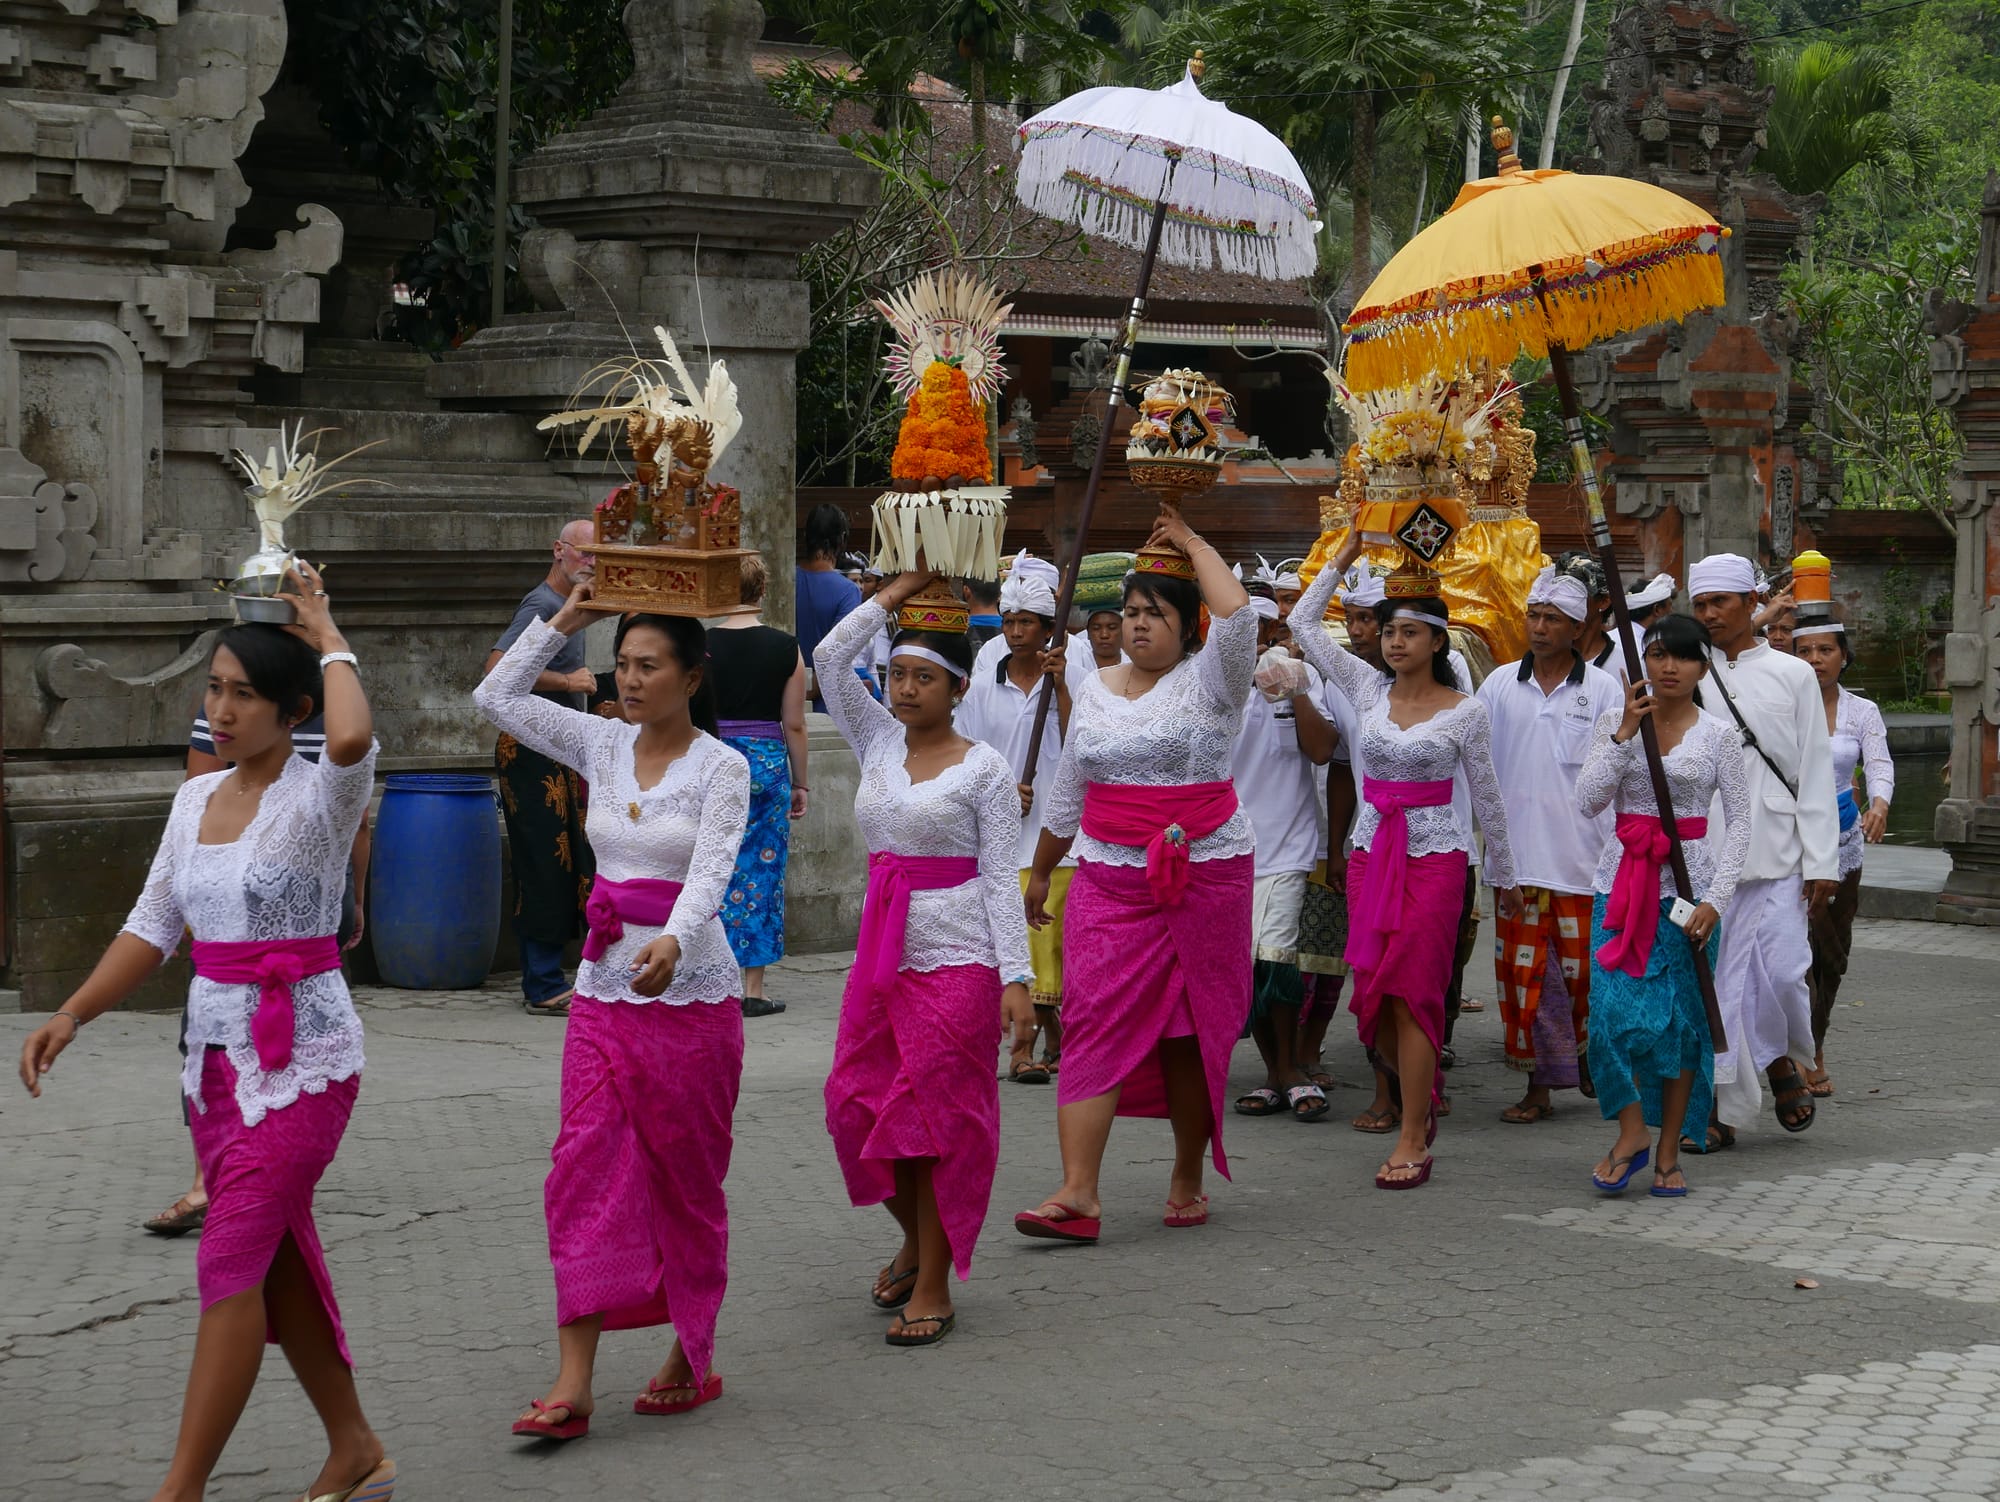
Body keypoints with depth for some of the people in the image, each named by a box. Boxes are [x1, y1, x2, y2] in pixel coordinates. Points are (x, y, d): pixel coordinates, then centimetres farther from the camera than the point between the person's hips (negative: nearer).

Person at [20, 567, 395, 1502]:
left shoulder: (319, 796, -13)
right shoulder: (196, 799, 9)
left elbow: (352, 738, -37)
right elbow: (153, 928, 12)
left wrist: (328, 638, -20)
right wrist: (73, 1013, 0)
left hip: (301, 1057, -8)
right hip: (217, 1055, 8)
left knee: (229, 1266, -10)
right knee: (276, 1263, 14)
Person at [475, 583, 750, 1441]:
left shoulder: (721, 768, -8)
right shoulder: (602, 746, 6)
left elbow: (711, 873, -21)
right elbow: (497, 698, 6)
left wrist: (673, 943, -40)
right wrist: (564, 621, 2)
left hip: (690, 993, -4)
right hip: (603, 990, 5)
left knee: (686, 1183, 6)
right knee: (584, 1174, -4)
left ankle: (692, 1361, 21)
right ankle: (573, 1385, -6)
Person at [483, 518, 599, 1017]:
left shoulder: (567, 606, 19)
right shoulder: (542, 605, -13)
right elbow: (497, 667, -26)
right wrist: (568, 680, -21)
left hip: (556, 754, 10)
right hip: (533, 750, -10)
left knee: (562, 867, 11)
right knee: (544, 866, -9)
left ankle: (542, 982, 16)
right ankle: (545, 989, -8)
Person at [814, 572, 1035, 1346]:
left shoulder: (984, 769, -4)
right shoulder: (879, 743, 10)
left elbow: (1001, 879, -6)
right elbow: (829, 658, 1)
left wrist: (1015, 978, -13)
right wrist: (899, 591, 1)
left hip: (958, 956, -5)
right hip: (882, 950, 5)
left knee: (938, 1114, -4)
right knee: (858, 1104, 5)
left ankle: (934, 1286, 4)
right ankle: (915, 1237, 29)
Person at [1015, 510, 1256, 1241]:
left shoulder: (1209, 680, -1)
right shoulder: (1096, 691, 13)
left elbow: (1236, 615, -21)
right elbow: (1067, 792, 22)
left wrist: (1192, 543, -8)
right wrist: (1040, 871, 26)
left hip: (1204, 875, -3)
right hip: (1108, 879, 3)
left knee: (1192, 1030, 4)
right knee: (1093, 1023, -8)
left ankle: (1188, 1179, 19)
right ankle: (1078, 1194, -14)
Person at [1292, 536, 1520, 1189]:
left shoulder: (1466, 711, -3)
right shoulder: (1369, 690, 6)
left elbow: (1486, 797, 5)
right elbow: (1304, 624, 9)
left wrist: (1504, 876, 11)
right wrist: (1342, 559, 7)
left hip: (1435, 855, -4)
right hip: (1371, 851, 4)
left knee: (1410, 993, -9)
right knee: (1373, 994, 4)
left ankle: (1412, 1141, -5)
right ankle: (1422, 1102, 27)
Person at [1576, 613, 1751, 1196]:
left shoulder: (1718, 734, 1)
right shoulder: (1614, 721, 4)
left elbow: (1739, 820, 0)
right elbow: (1589, 798, -6)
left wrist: (1716, 898, -10)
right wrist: (1625, 732, -15)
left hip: (1688, 885, -1)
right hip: (1621, 880, 1)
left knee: (1680, 1017, 3)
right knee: (1614, 1008, -10)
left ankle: (1668, 1152, 12)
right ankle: (1631, 1133, 4)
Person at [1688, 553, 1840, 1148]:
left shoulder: (1791, 675, 6)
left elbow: (1816, 774, 4)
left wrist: (1822, 862, -1)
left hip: (1776, 852, -1)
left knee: (1781, 970, -8)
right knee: (1714, 977, -1)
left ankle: (1784, 1060, 23)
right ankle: (1723, 1107, 7)